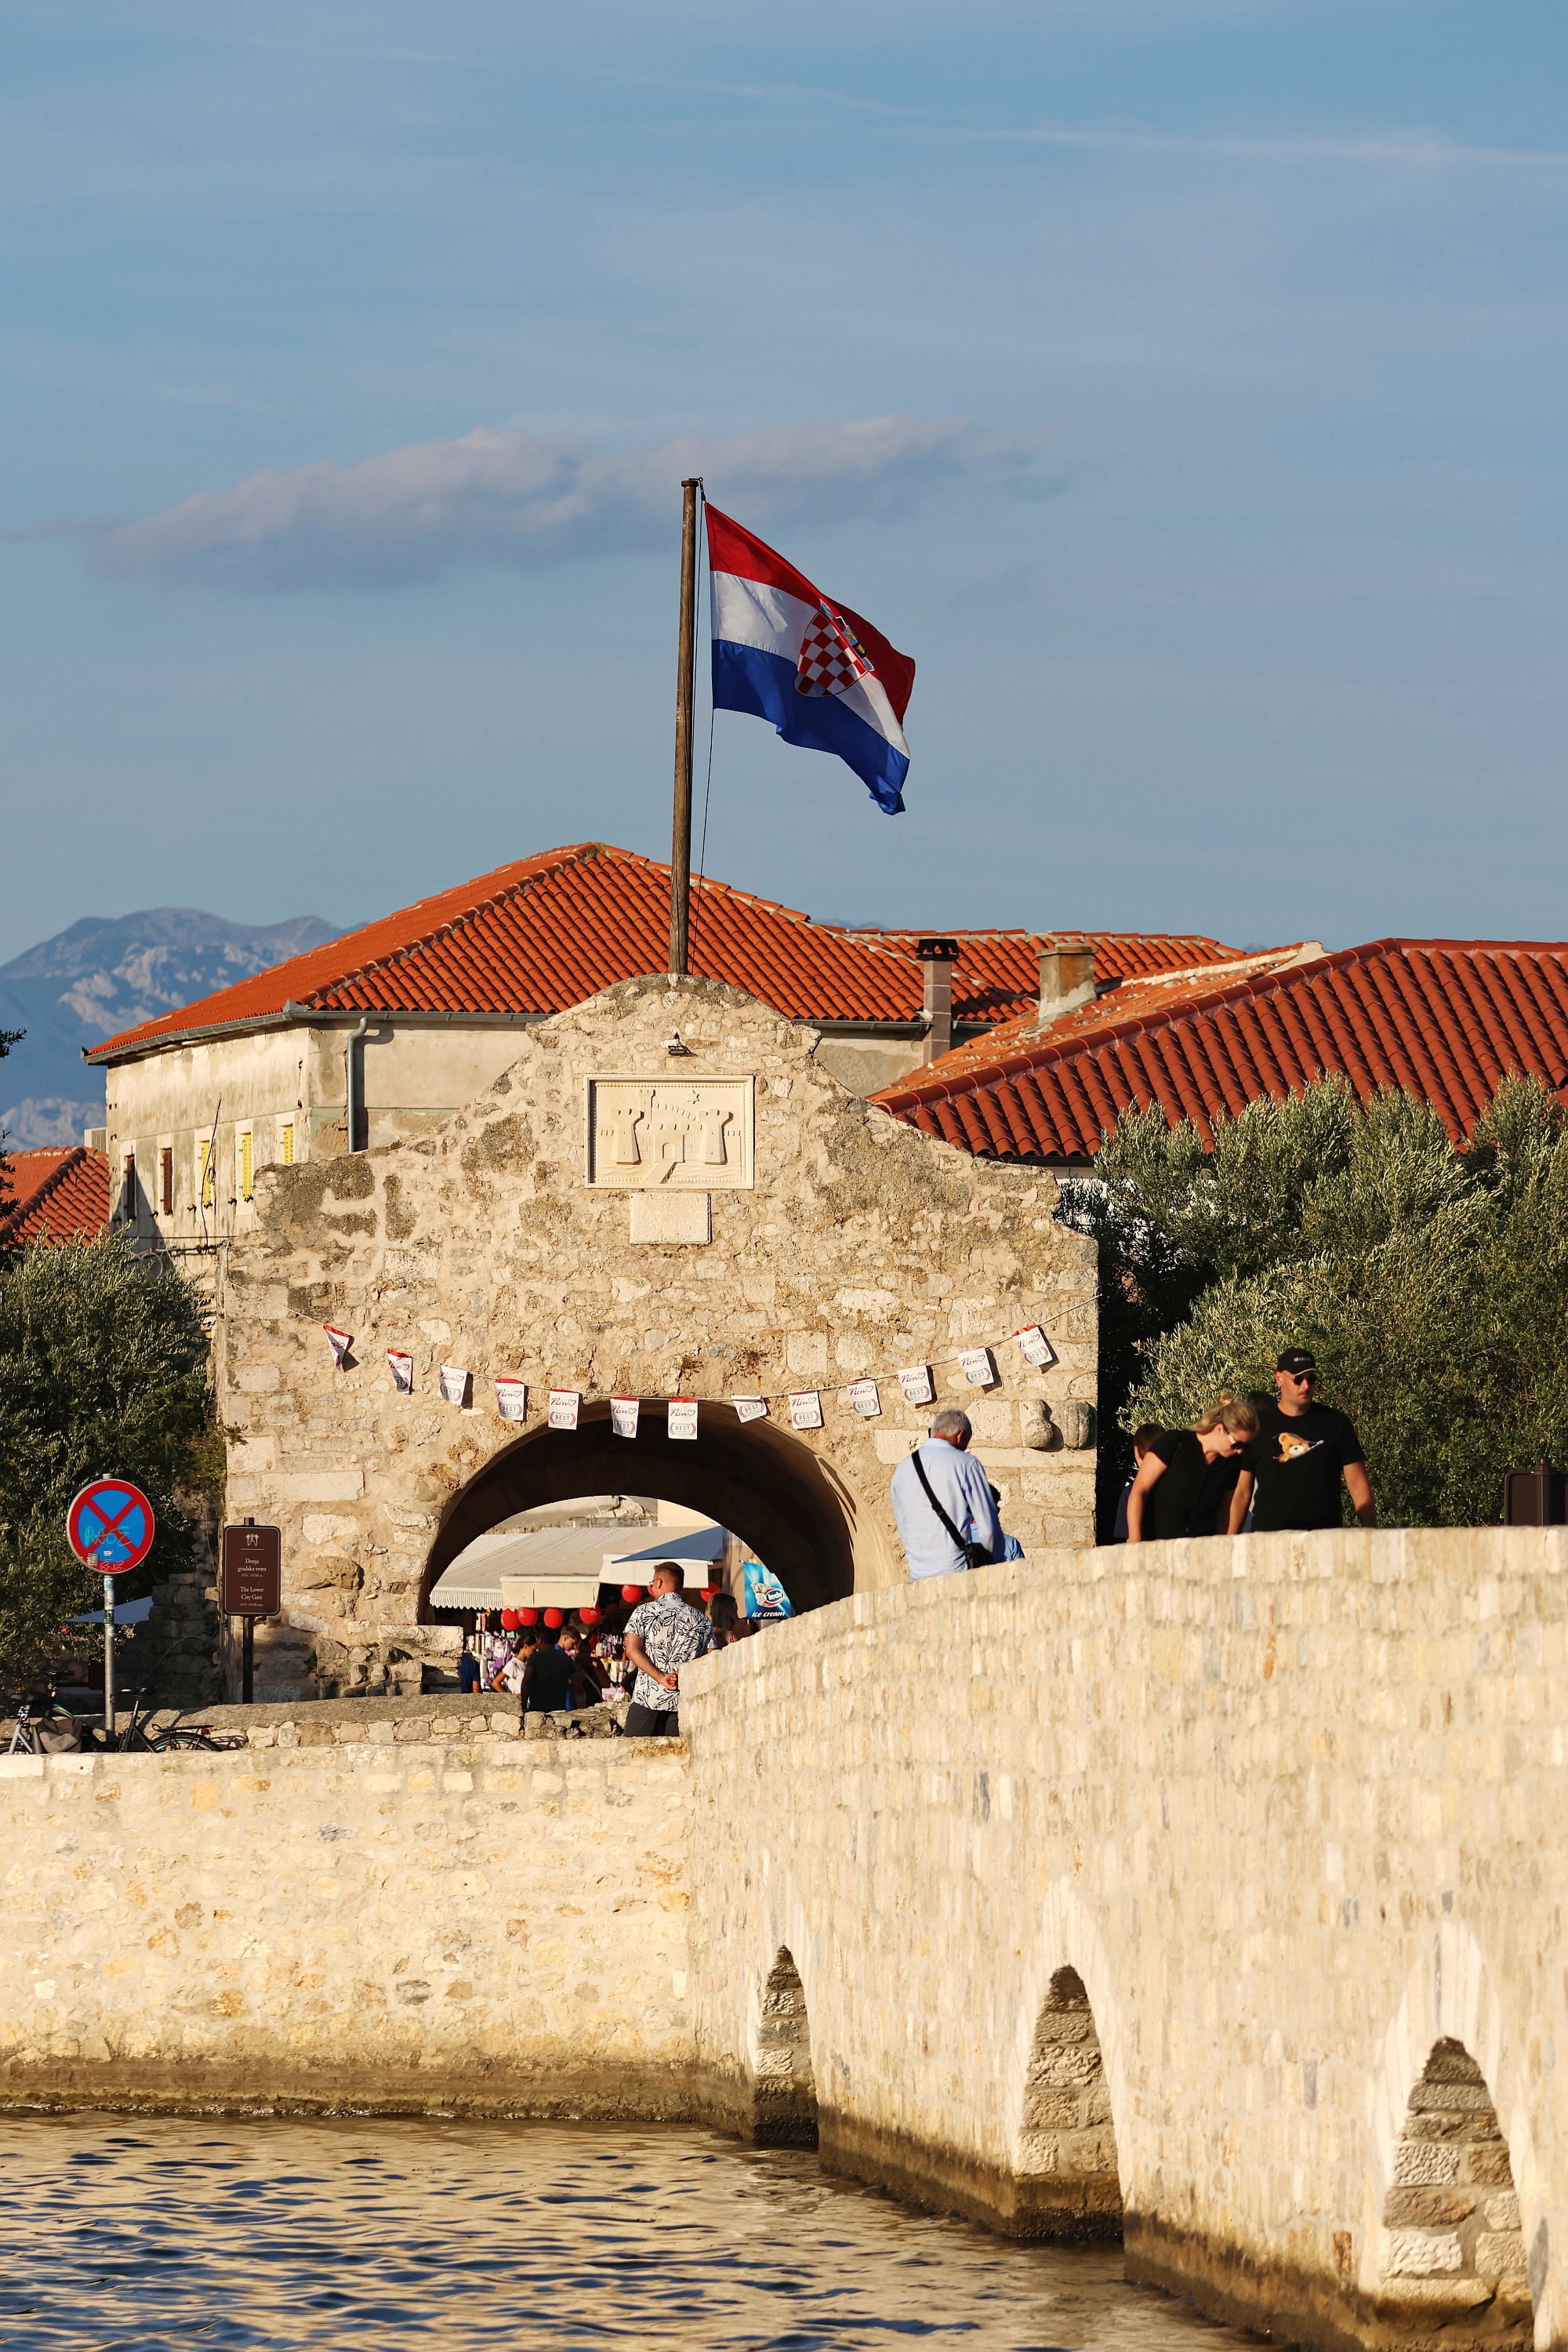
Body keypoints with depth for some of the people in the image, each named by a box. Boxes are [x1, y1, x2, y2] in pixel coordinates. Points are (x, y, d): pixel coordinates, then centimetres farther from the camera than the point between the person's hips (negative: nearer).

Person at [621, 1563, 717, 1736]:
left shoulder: (643, 1612, 3)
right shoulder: (700, 1619, 10)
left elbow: (632, 1650, -8)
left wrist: (661, 1678, -11)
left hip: (648, 1697, -3)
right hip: (683, 1702, 3)